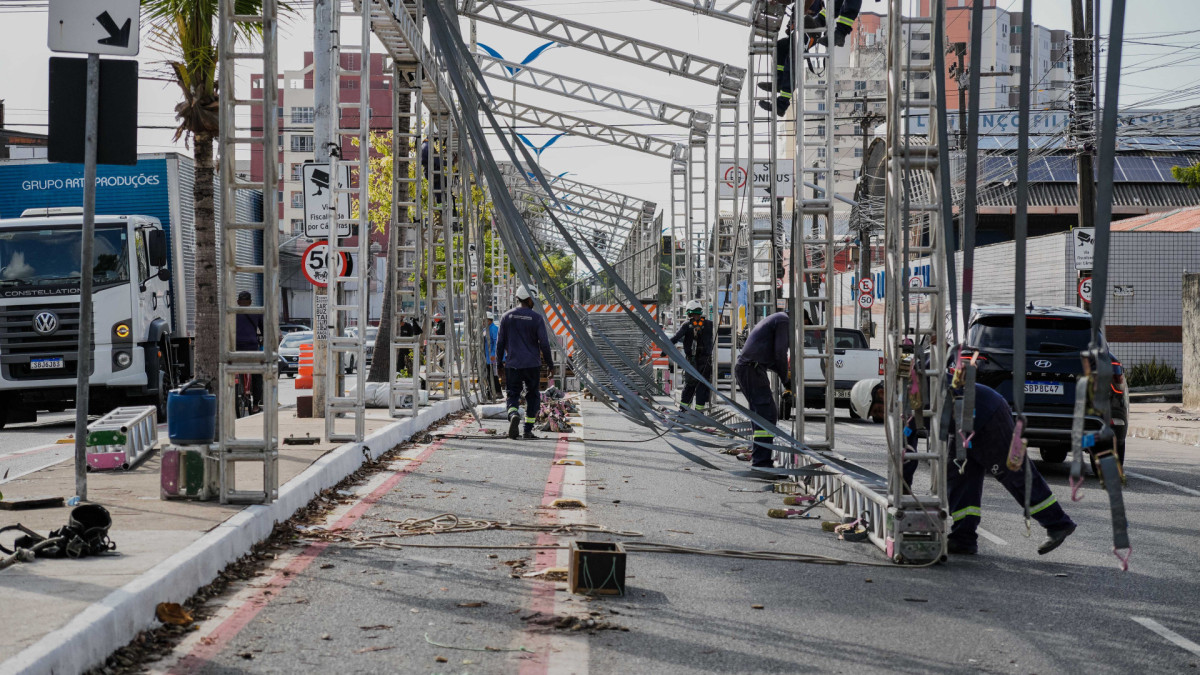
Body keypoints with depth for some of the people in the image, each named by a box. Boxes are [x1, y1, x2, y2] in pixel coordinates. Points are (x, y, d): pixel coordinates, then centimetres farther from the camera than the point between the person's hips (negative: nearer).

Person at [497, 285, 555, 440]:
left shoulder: (507, 316, 2)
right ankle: (528, 430, 11)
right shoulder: (536, 318, -6)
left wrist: (499, 361, 16)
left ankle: (513, 415, -25)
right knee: (532, 396, 12)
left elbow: (500, 341, 5)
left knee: (512, 394, 7)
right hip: (532, 364, -2)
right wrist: (550, 362, 5)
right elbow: (544, 343, -7)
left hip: (512, 364, 2)